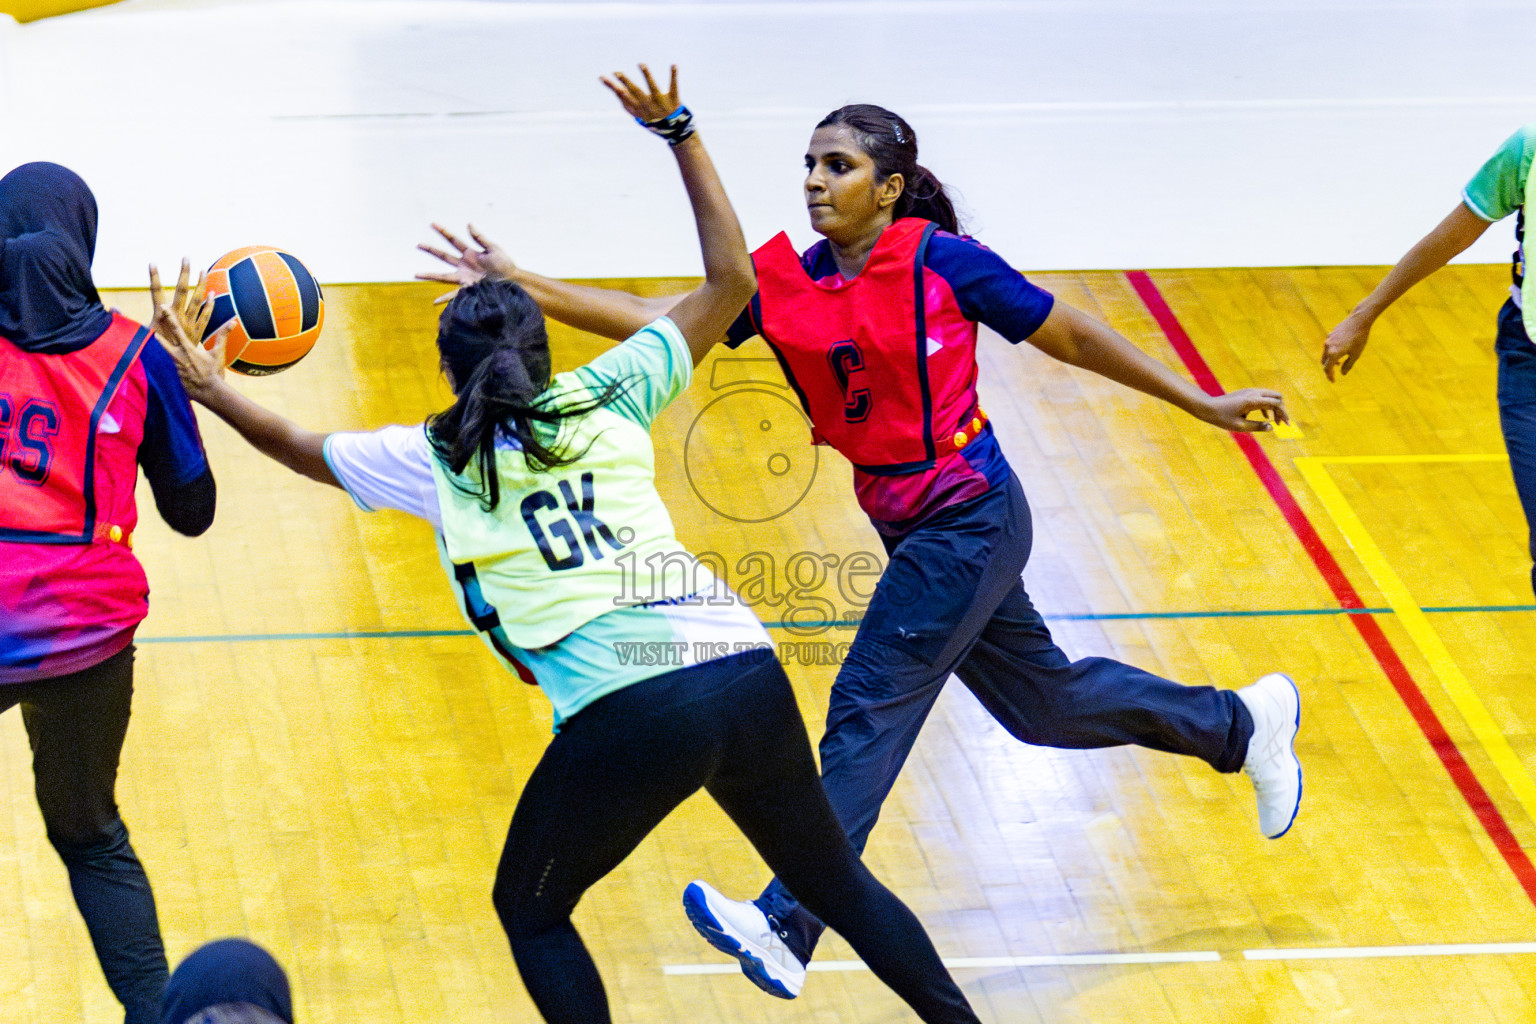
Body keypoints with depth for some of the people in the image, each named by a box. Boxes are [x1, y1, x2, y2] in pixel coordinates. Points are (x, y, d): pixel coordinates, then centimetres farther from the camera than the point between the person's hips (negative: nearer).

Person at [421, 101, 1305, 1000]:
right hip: (910, 527, 7)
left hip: (968, 518, -7)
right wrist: (519, 284, -15)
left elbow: (1070, 337, -5)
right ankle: (1243, 724, 43)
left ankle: (788, 925, -16)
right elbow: (658, 322, -4)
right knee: (1043, 701, 20)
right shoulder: (784, 280, 0)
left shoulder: (941, 262, -14)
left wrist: (1204, 405, 0)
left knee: (867, 709, -14)